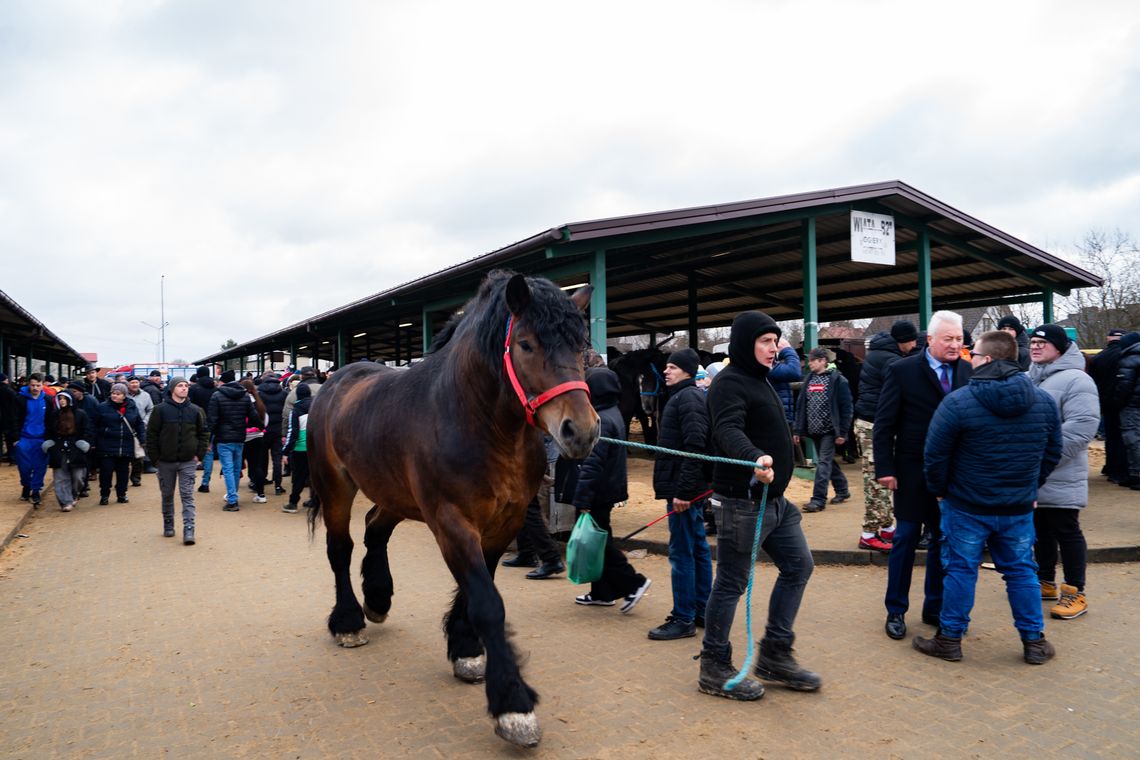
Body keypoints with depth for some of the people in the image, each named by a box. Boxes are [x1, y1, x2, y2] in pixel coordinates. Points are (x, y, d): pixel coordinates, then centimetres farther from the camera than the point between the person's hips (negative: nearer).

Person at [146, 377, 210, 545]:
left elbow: (204, 433, 8)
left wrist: (199, 454, 0)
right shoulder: (161, 410, -5)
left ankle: (189, 530, -6)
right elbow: (151, 435, -2)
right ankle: (168, 525, 29)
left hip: (188, 462, 0)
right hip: (166, 461, 0)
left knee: (187, 496, -4)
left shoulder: (195, 411, 1)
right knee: (167, 495, 13)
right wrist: (155, 457, -4)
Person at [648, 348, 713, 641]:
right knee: (698, 549, 15)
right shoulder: (687, 396, 17)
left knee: (681, 553, -4)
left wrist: (682, 491, -25)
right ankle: (702, 611, 24)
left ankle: (683, 619, 3)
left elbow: (694, 448, -24)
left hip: (684, 489, -11)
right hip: (693, 488, 11)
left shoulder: (688, 399, -15)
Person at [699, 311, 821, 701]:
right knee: (731, 582, -1)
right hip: (742, 500, -10)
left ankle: (775, 654, 24)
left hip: (773, 498, 10)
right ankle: (714, 668, 14)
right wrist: (756, 459, -50)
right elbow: (728, 431, -35)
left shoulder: (760, 380, 16)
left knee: (799, 565, 14)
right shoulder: (729, 383, -16)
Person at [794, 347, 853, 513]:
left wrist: (842, 432, -14)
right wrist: (797, 429, 6)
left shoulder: (838, 380, -8)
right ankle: (842, 490, 32)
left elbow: (846, 407, -10)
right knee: (828, 462, 16)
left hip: (829, 430, -6)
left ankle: (818, 499, -5)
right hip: (814, 430, 7)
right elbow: (800, 406, 11)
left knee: (823, 463, -7)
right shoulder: (807, 380, 10)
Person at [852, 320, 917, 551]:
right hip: (876, 425, -10)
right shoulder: (892, 360, -17)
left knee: (877, 479, 16)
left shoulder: (876, 352, 14)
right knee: (877, 480, -5)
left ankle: (886, 527, 25)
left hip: (867, 421, 10)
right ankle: (870, 534, -1)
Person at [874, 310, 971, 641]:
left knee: (944, 540, 12)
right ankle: (896, 611, 18)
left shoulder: (968, 371, 2)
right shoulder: (902, 371, -7)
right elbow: (884, 424, -7)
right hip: (913, 472, -3)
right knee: (906, 539, 5)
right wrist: (885, 468, -11)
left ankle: (935, 607, 27)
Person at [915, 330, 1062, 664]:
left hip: (966, 507, -4)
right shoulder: (1044, 401, -1)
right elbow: (1052, 454, 8)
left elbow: (935, 455, -13)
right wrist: (1028, 487, 18)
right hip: (1019, 508, 4)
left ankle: (950, 639, 16)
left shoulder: (957, 402, -17)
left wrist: (939, 491, 3)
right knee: (1022, 571, 16)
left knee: (961, 570, 7)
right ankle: (1034, 642, 25)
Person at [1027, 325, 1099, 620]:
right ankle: (1045, 583, 30)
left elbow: (1082, 427, -24)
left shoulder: (1075, 380, -14)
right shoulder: (1026, 380, 13)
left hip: (1059, 479, -8)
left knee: (1067, 533, 1)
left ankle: (1075, 593, 12)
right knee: (1040, 531, 17)